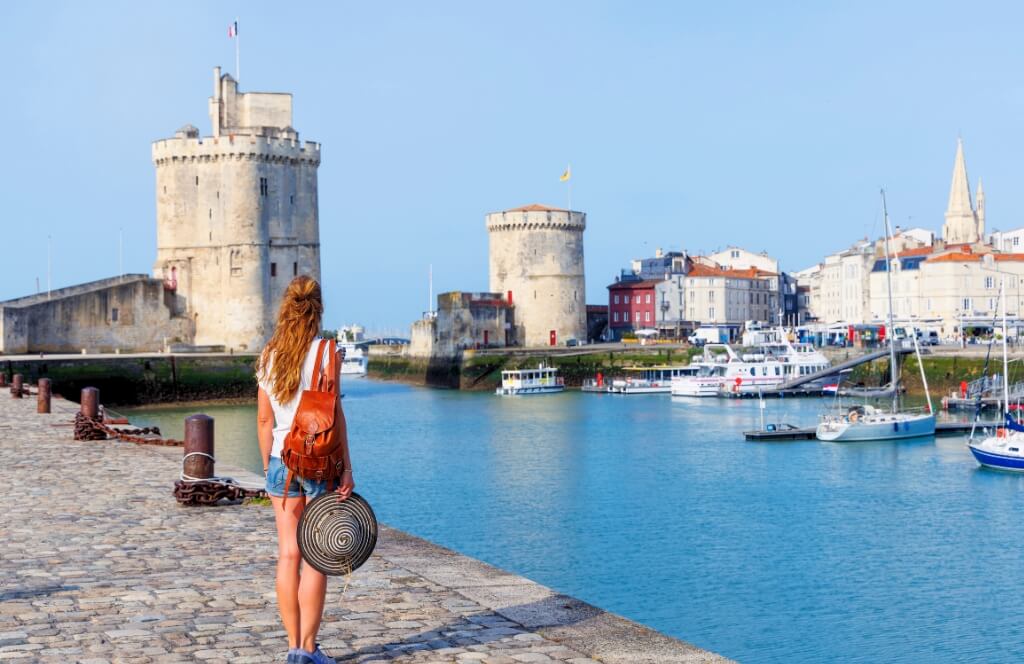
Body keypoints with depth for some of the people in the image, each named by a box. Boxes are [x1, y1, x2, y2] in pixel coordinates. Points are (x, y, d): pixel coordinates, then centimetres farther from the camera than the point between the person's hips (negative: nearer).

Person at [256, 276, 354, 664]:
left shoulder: (269, 356, 7)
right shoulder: (322, 352, -7)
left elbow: (264, 419, 10)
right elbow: (334, 414, -10)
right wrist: (347, 469, -8)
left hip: (281, 461, 5)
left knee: (288, 555, 7)